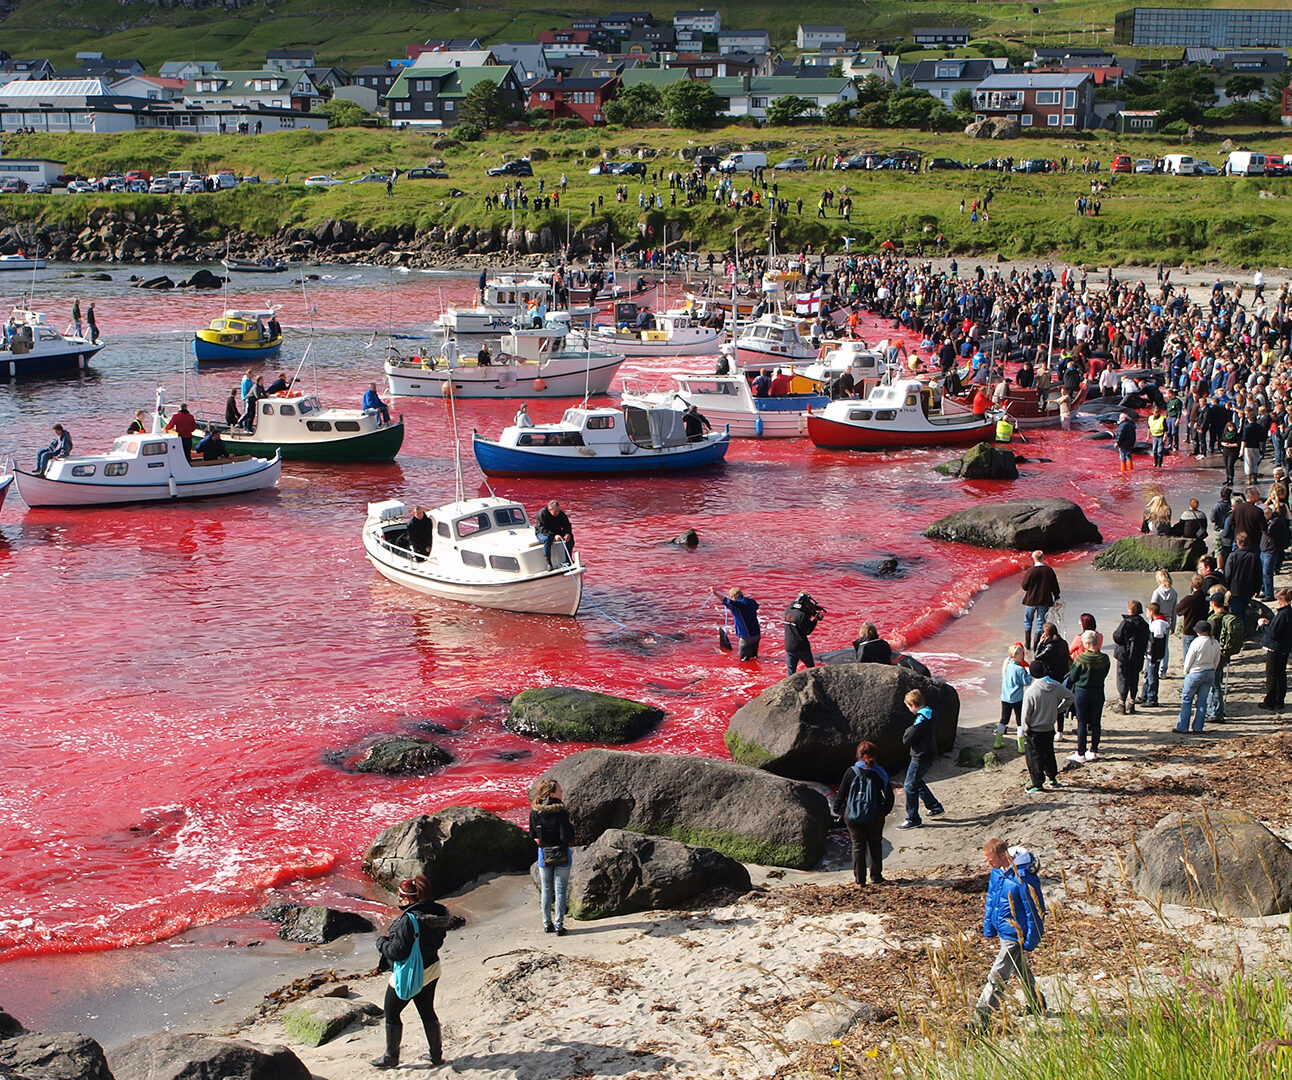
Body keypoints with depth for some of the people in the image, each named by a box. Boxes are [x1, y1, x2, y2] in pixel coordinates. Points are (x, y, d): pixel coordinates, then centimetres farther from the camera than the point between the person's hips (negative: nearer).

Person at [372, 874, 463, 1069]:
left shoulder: (407, 920, -29)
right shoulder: (436, 912, -5)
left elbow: (398, 952, -25)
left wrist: (382, 942, -9)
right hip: (431, 970, 8)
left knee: (391, 1013, 11)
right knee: (427, 1011, 21)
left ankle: (391, 1057, 22)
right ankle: (437, 1054, 29)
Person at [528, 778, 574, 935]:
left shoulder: (534, 812, -5)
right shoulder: (561, 812, -19)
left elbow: (532, 835, 2)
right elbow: (566, 837, -21)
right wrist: (571, 827, -2)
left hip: (544, 855, 4)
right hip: (561, 856, -4)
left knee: (546, 889, 14)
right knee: (560, 890, 5)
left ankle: (547, 924, 19)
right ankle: (559, 925, 6)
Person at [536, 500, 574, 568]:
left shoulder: (561, 514, -8)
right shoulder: (542, 514, -23)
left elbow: (567, 525, -6)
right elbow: (543, 529, -30)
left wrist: (567, 533, -30)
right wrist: (554, 536, -44)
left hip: (556, 532, 5)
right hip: (542, 533, -5)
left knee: (570, 537, -16)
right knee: (547, 539, -39)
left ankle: (568, 559, -9)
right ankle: (548, 563, -35)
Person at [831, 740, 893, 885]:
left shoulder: (851, 772, -10)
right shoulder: (880, 773, -6)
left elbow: (841, 793, -4)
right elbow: (889, 796, 0)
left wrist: (837, 810, 11)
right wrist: (885, 811, 17)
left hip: (853, 816, -1)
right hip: (875, 817, 1)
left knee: (858, 845, 9)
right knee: (875, 845, 17)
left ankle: (859, 879, 10)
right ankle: (876, 877, 20)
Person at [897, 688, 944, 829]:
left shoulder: (921, 720, -26)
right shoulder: (929, 715, 5)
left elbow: (906, 740, -24)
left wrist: (907, 731, -3)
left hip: (920, 758, -10)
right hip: (929, 755, 10)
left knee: (910, 787, 0)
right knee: (917, 783, 24)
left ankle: (913, 820, 8)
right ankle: (935, 807, 31)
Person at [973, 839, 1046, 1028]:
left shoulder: (1023, 878, -28)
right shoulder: (997, 871, -2)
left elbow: (1034, 911, -20)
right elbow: (991, 900, 12)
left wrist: (1030, 942, -15)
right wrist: (989, 929, 15)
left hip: (1015, 935, -9)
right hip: (1003, 932, 9)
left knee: (998, 977, -7)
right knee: (1021, 970, 24)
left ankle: (981, 1017, -2)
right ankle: (1037, 1006, 42)